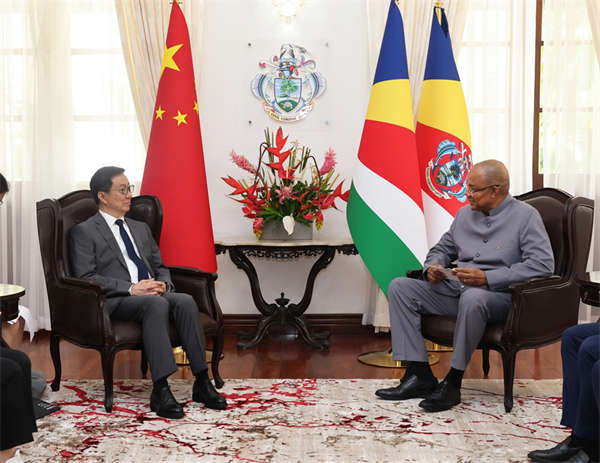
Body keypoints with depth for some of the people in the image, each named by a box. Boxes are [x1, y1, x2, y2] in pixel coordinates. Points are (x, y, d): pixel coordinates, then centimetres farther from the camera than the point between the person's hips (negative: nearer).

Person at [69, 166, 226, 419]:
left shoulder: (141, 228, 27)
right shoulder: (84, 232, 6)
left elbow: (160, 266, 26)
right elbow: (85, 278, -6)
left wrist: (162, 284, 0)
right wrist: (131, 289, -16)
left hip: (151, 294, 6)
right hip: (113, 302, -5)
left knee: (185, 300, -27)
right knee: (156, 304, -36)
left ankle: (202, 383, -27)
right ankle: (160, 391, -38)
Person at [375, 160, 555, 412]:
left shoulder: (525, 216, -4)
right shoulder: (465, 214, 16)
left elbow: (542, 264, -17)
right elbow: (442, 248, 29)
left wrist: (486, 277, -22)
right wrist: (433, 267, 2)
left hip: (498, 295, -7)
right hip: (454, 289, 7)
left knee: (472, 298, -41)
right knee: (400, 287, -8)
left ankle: (453, 382, -26)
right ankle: (419, 374, -15)